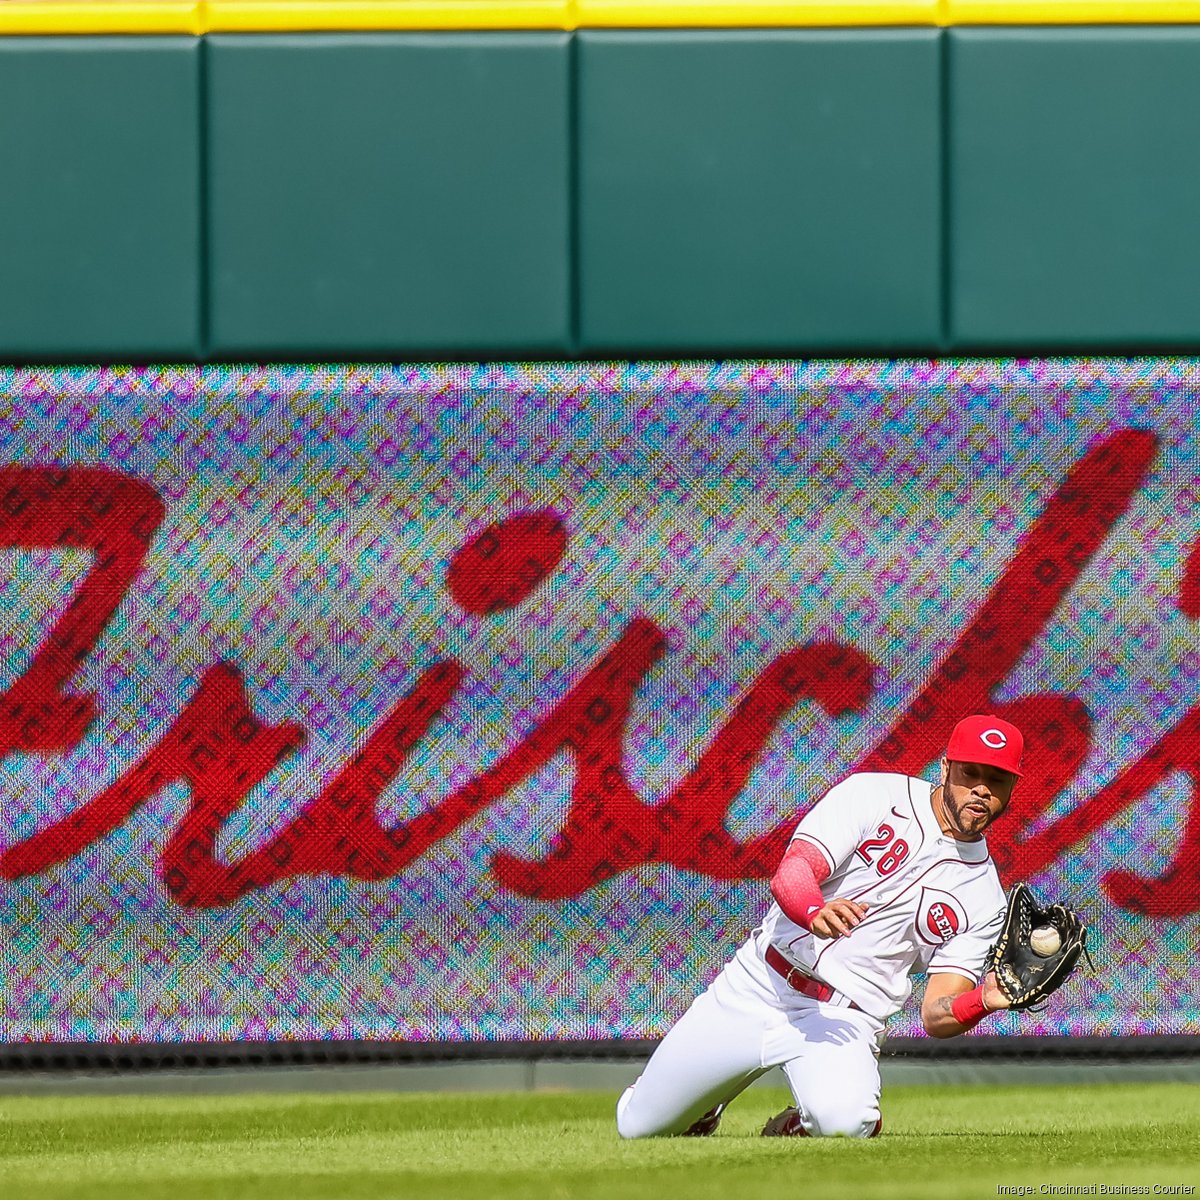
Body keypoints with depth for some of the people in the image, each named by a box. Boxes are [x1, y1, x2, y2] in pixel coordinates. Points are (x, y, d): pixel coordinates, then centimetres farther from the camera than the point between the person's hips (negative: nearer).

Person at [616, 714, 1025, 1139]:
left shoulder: (982, 896, 2)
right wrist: (815, 912, -42)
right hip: (758, 988, 0)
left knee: (841, 1122, -35)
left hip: (842, 1023, 0)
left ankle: (795, 1128, 3)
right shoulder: (873, 797, -4)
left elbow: (937, 1016, -3)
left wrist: (985, 1000, -26)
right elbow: (791, 873, -18)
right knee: (639, 1126, 3)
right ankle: (698, 1104, 40)